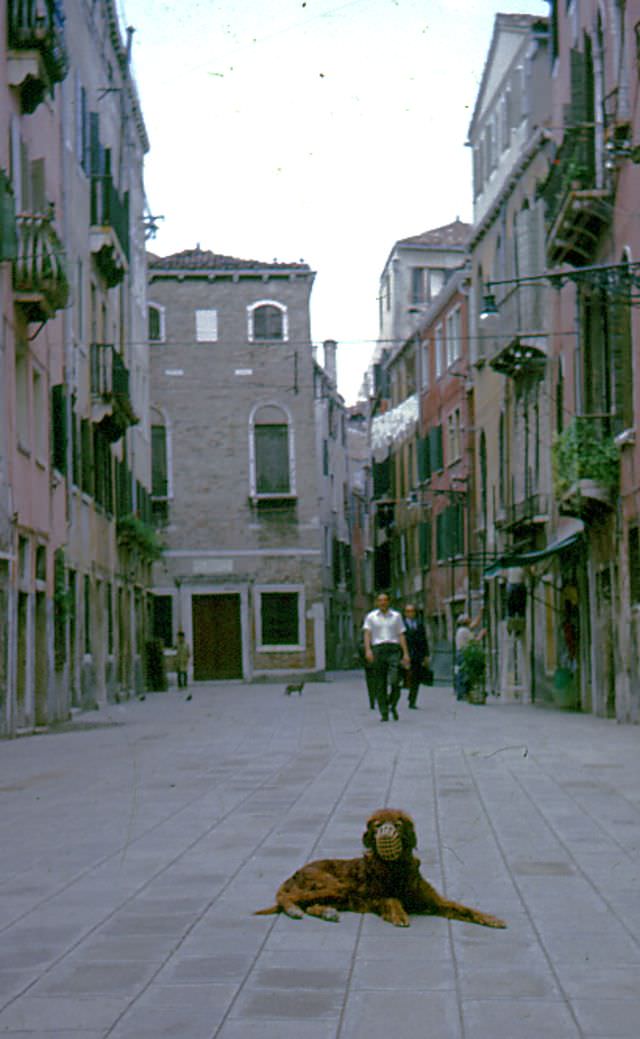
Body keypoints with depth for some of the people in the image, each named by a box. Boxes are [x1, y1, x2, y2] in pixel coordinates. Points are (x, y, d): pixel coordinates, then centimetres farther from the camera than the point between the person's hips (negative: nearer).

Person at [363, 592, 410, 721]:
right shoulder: (371, 617, 11)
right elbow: (367, 634, 1)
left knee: (394, 681, -15)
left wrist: (406, 654, 1)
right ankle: (384, 713, 6)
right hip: (378, 649, 0)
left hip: (393, 649, 0)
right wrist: (368, 650, -16)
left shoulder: (396, 616, 13)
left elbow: (401, 635, 10)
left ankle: (393, 706, 9)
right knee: (380, 685, -1)